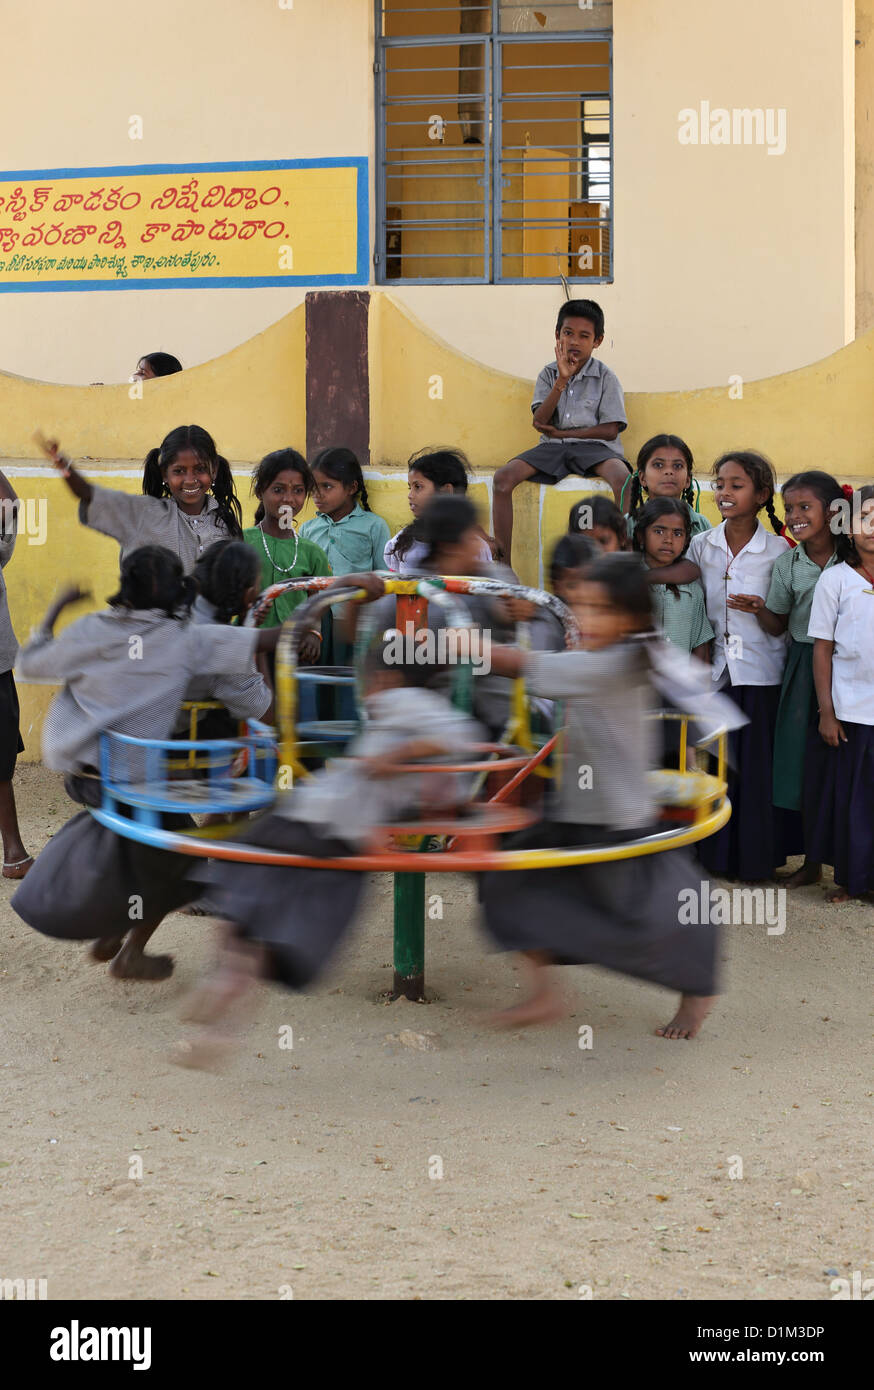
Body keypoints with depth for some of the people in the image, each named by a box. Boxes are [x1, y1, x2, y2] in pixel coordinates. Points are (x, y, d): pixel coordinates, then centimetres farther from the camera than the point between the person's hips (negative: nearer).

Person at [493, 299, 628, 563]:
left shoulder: (605, 377, 4)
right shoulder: (549, 374, 11)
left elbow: (610, 430, -4)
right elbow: (540, 421, -2)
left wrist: (560, 433, -5)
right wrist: (562, 380, -13)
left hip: (593, 445, -2)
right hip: (552, 447, 3)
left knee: (622, 477, -37)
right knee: (504, 477, -23)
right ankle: (503, 563, -23)